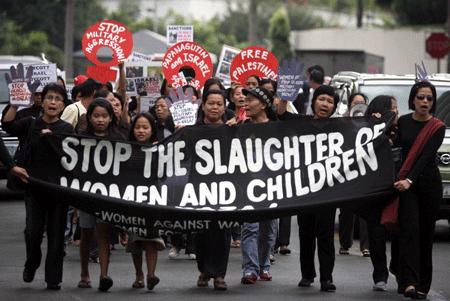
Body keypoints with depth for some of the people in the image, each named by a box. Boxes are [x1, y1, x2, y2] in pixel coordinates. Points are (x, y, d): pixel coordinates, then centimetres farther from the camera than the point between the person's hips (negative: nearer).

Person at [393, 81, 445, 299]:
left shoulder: (437, 127, -5)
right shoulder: (402, 122, 4)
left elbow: (426, 156, -17)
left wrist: (410, 180, -28)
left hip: (428, 183, -1)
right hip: (405, 182, 1)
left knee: (426, 232, 4)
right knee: (409, 230, -12)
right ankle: (409, 282, -23)